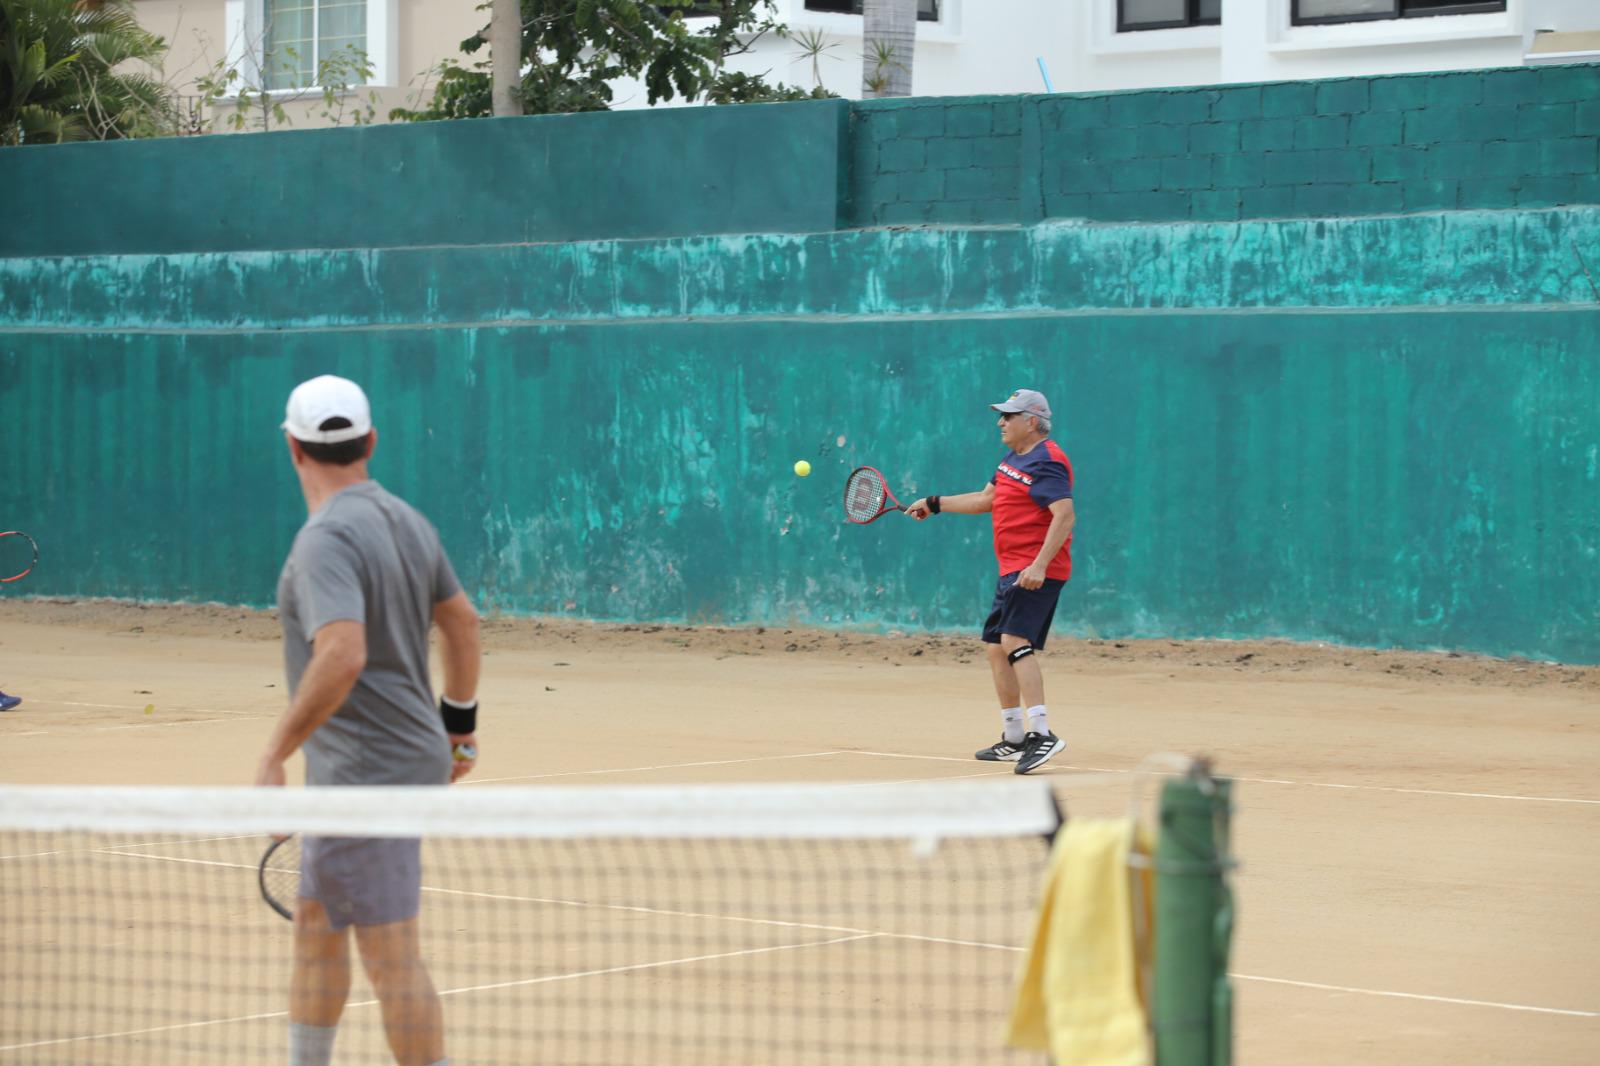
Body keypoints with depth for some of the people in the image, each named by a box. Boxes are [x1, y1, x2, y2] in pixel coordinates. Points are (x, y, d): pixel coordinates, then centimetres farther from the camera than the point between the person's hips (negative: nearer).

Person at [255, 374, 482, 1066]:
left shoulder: (327, 538, -19)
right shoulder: (404, 520, 10)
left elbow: (342, 654, -32)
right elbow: (461, 619, 22)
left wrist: (275, 756, -26)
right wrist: (460, 724, 32)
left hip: (369, 772, -10)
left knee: (391, 958, -6)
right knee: (314, 928, 20)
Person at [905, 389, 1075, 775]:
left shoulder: (1046, 462, -15)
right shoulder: (1013, 458, 16)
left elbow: (1065, 515, -25)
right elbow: (986, 499, 29)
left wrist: (1039, 565, -33)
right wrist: (935, 504, 26)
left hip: (1035, 572, -11)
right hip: (1011, 570, 11)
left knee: (1015, 640, -24)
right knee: (996, 648, 14)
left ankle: (1041, 733, -32)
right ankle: (1014, 740, 24)